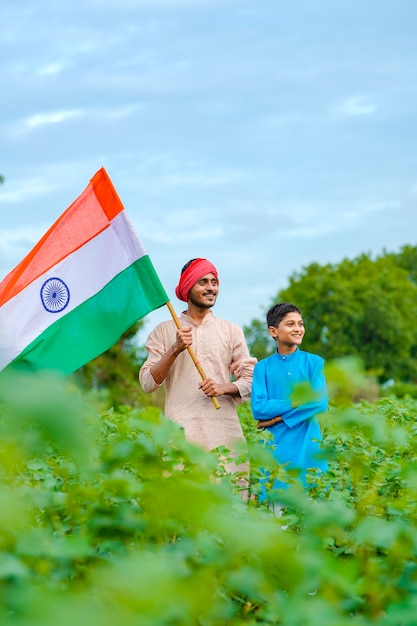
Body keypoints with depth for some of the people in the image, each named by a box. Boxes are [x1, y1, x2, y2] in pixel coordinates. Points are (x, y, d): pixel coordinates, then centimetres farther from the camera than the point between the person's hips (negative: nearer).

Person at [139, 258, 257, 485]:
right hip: (180, 432, -1)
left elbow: (250, 380, 11)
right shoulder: (165, 331, 11)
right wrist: (175, 349, -8)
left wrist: (224, 387, -9)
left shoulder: (231, 331, 15)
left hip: (224, 431, 1)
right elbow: (147, 383, 4)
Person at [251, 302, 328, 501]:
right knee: (274, 500, -1)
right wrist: (297, 402, -11)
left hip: (307, 449, 0)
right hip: (275, 449, 0)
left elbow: (320, 403, -6)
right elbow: (258, 408, -5)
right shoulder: (263, 367, 5)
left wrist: (276, 418, -9)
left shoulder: (314, 363, 5)